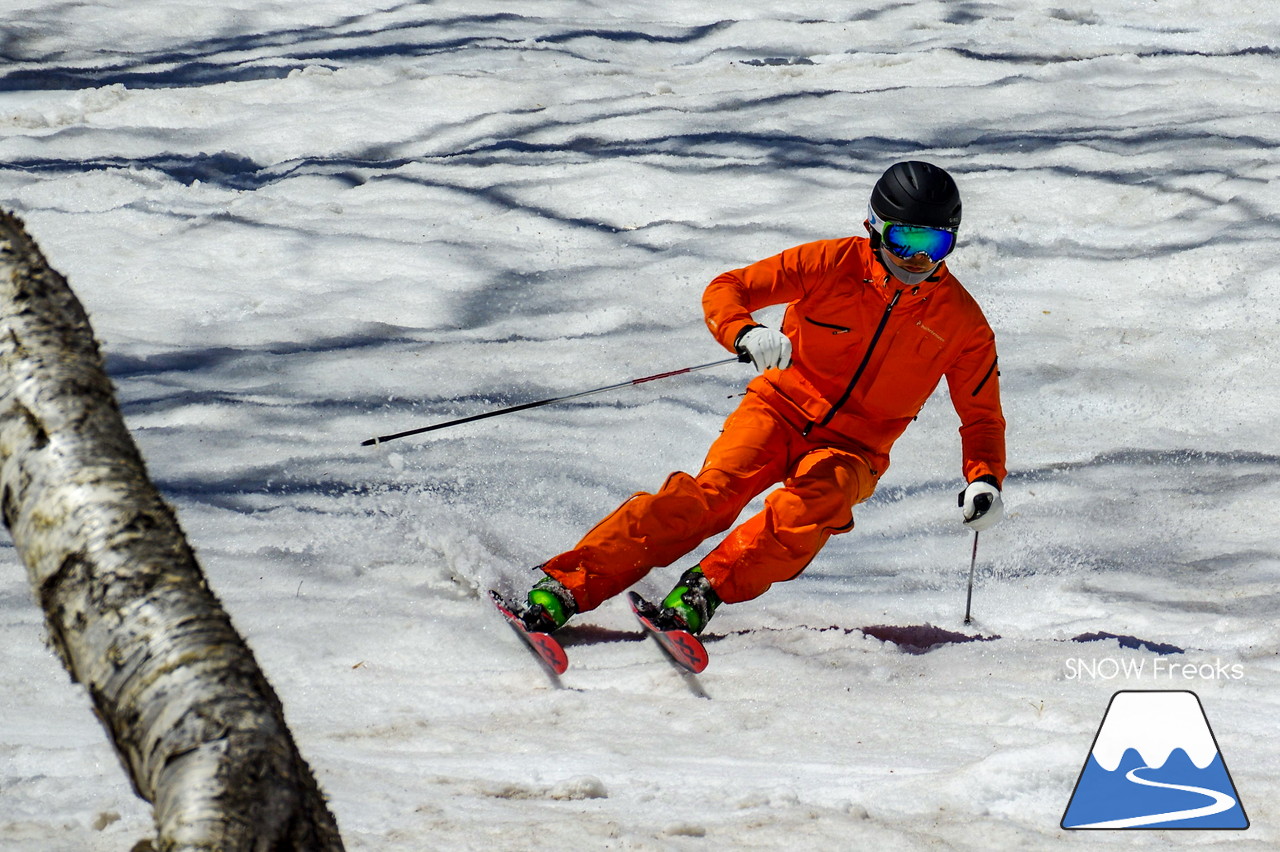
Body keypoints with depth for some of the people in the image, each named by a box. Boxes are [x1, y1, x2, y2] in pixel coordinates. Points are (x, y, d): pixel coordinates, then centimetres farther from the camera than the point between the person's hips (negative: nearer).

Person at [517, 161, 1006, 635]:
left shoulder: (961, 322, -3)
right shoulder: (834, 264, -7)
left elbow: (981, 416, 8)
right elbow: (726, 290, -8)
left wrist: (985, 481, -12)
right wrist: (745, 334, -31)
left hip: (852, 450, 1)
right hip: (783, 407, -1)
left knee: (814, 502, -34)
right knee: (715, 490, -27)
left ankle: (707, 586, -32)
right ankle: (567, 584, -31)